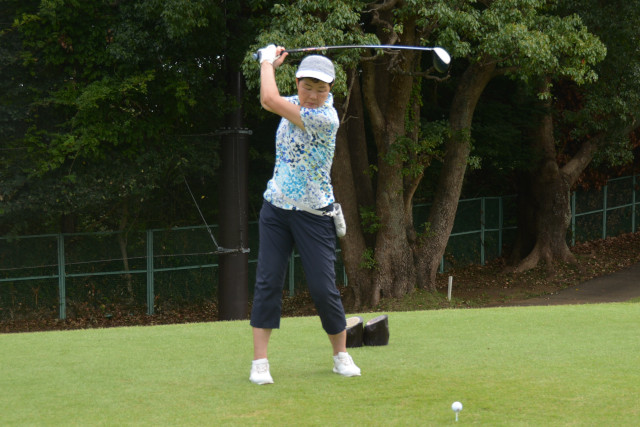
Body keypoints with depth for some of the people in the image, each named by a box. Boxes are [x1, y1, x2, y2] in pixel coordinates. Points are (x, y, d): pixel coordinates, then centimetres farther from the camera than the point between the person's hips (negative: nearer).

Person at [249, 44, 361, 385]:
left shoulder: (326, 118, -19)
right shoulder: (296, 103, 3)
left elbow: (271, 101, -20)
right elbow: (268, 102, 28)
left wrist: (268, 60, -5)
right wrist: (271, 65, 14)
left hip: (313, 214, -5)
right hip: (276, 207, 5)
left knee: (323, 287, -4)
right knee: (268, 281, -3)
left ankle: (341, 355, 16)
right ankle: (260, 362, -1)